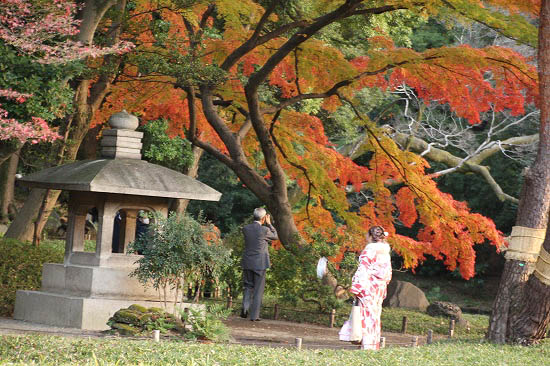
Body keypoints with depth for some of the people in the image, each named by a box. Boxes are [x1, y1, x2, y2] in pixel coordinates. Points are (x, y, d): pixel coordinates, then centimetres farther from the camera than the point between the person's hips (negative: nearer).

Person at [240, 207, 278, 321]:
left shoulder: (245, 229, -2)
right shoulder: (264, 230, -15)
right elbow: (275, 236, 5)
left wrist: (264, 224, 13)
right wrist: (269, 223, 10)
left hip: (247, 263, 4)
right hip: (260, 264, -4)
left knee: (248, 287, 18)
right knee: (258, 290, 6)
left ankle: (245, 307, -4)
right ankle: (254, 315, 5)